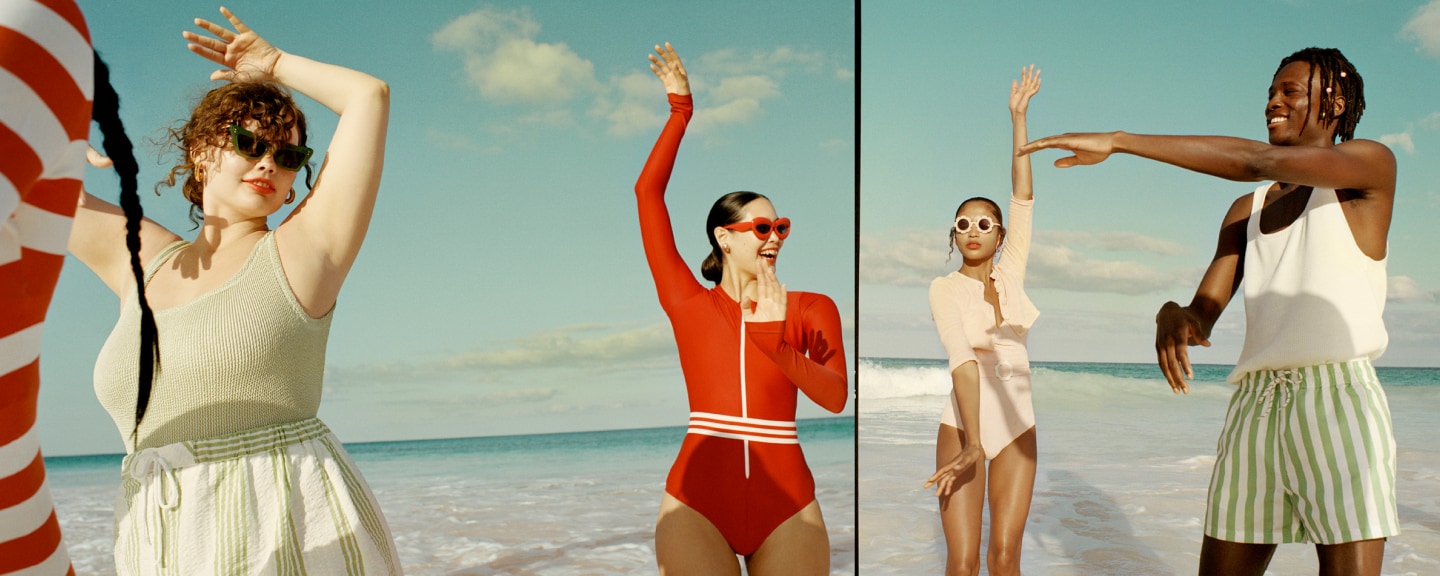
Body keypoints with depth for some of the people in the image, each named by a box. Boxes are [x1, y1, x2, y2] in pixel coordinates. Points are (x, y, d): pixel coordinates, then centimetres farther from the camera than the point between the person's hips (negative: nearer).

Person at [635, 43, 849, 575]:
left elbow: (835, 397, -6)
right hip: (695, 502, -1)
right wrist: (680, 109, 7)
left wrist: (774, 339, -18)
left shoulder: (812, 309, 8)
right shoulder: (688, 302, 5)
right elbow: (648, 192, 3)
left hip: (787, 506, 1)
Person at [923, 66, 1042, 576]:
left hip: (1017, 425, 3)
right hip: (962, 423, -3)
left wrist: (1018, 117, -3)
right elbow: (962, 357, -21)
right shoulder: (945, 288, -7)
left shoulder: (1011, 274, 4)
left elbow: (1023, 196, -1)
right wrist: (972, 443, -29)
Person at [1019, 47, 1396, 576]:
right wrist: (1172, 316, -16)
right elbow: (1203, 311, 11)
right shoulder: (1246, 212, 20)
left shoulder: (1372, 164, 3)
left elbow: (1258, 161, -16)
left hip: (1338, 400, -5)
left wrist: (1117, 141, -18)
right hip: (1254, 411, 5)